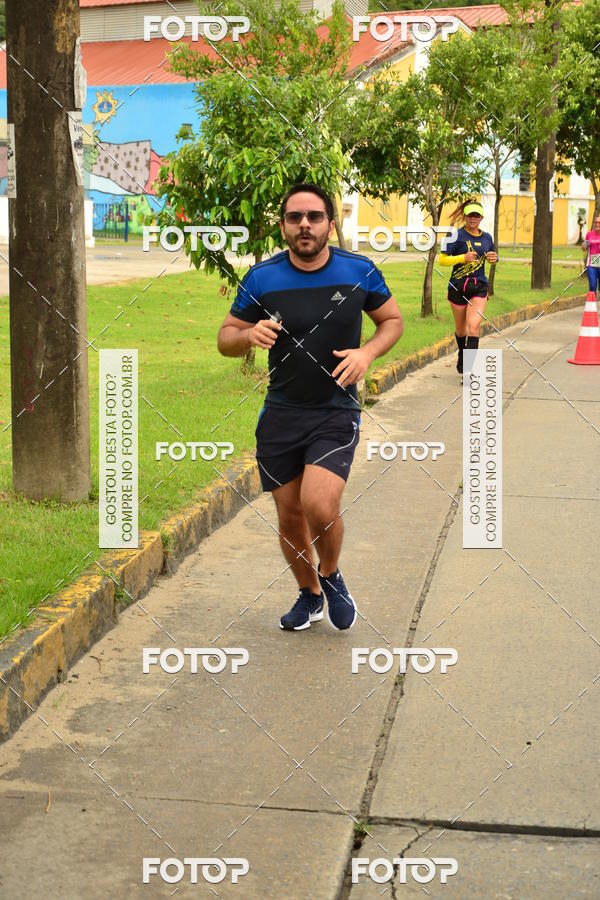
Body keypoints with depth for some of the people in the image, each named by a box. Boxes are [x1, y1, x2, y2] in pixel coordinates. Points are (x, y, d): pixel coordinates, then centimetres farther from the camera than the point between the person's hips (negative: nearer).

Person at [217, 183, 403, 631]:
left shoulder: (359, 271, -3)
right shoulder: (262, 277, -3)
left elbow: (393, 319, 11)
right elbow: (225, 338, 5)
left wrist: (367, 353, -9)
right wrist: (250, 335, -20)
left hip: (336, 412, -2)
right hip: (280, 413, 2)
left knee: (319, 506, -21)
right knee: (290, 514, 9)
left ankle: (331, 575, 11)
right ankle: (309, 595, 35)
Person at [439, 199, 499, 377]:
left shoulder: (486, 237, 7)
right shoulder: (456, 236, -6)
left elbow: (492, 257, 25)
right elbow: (442, 260, -11)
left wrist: (494, 258, 1)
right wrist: (463, 258, -23)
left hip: (479, 286, 2)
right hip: (458, 287, -2)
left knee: (473, 326, -15)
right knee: (461, 329, 13)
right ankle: (461, 358, 42)